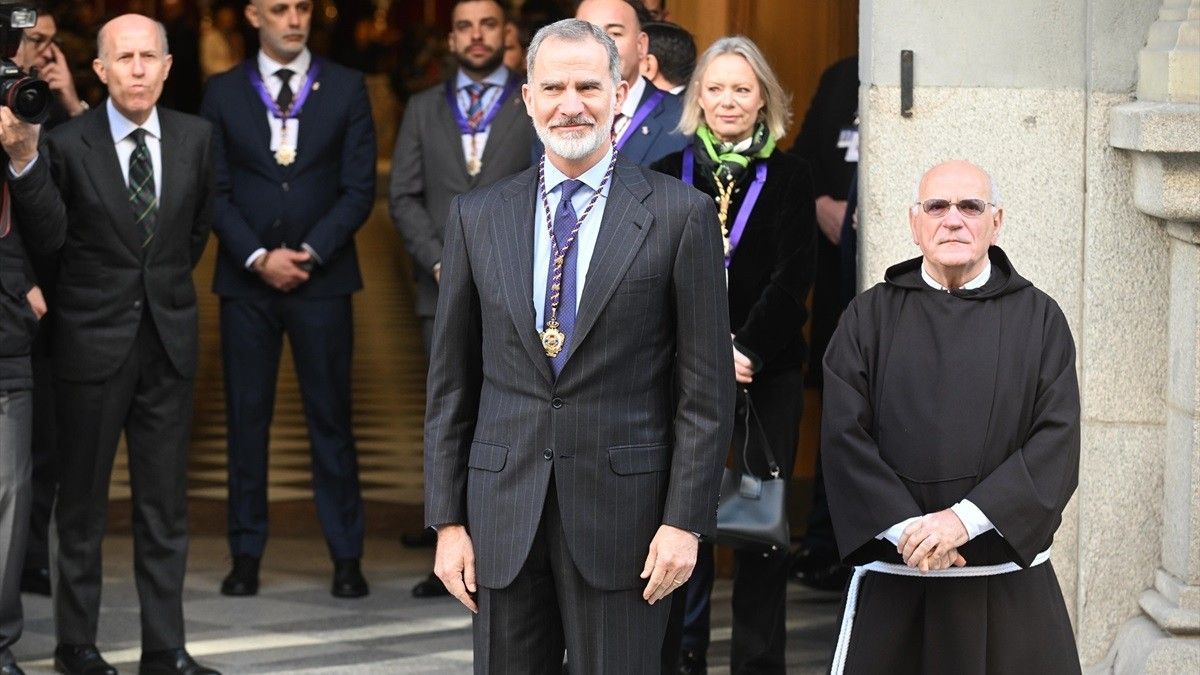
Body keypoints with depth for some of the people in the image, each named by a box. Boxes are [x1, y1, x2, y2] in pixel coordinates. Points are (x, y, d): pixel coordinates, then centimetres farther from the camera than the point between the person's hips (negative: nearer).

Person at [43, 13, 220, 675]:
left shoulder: (194, 137, 1)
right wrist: (84, 298, 7)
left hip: (168, 340, 3)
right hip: (92, 343, -3)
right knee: (81, 502, 5)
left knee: (165, 503, 6)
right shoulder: (67, 144, -10)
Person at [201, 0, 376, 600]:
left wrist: (309, 254, -9)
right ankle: (246, 555, 8)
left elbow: (359, 189, 1)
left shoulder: (346, 89, 6)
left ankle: (346, 557, 4)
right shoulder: (223, 93, 7)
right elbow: (215, 191, 3)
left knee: (331, 415, 0)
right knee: (246, 416, 2)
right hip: (246, 280, 1)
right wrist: (258, 257, -9)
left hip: (321, 278, -1)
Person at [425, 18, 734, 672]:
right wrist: (448, 519, 4)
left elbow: (706, 389, -2)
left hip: (622, 512, -3)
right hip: (504, 514, 3)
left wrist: (685, 520, -7)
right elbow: (451, 385, 9)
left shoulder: (680, 214, -1)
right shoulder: (478, 216, 8)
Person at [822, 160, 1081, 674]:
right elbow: (844, 437, -3)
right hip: (894, 582, 0)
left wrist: (968, 518, -16)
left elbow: (1057, 440, -5)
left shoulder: (1039, 319, 5)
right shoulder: (871, 318, 6)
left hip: (1009, 582, 0)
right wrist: (905, 527, -16)